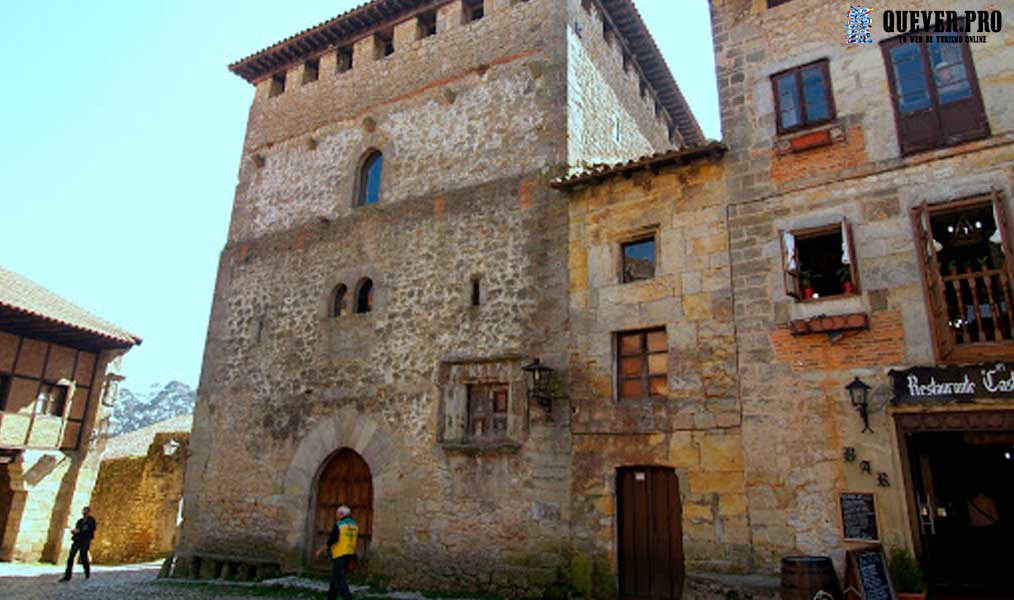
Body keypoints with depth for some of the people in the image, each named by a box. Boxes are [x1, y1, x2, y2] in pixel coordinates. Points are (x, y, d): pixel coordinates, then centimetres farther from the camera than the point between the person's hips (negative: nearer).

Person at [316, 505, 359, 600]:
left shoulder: (338, 525, -13)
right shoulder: (354, 525, 8)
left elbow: (331, 541, -16)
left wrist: (320, 550, -6)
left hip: (339, 554, -8)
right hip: (349, 554, 8)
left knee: (339, 580, -4)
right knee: (335, 577, 19)